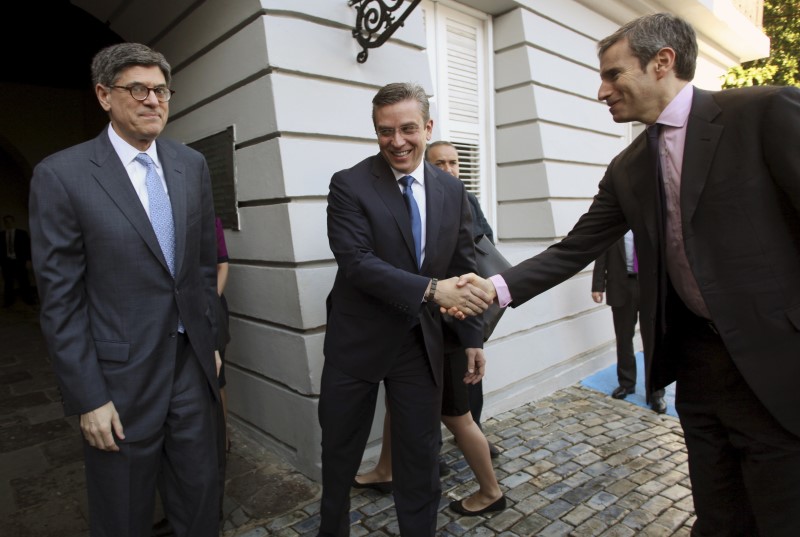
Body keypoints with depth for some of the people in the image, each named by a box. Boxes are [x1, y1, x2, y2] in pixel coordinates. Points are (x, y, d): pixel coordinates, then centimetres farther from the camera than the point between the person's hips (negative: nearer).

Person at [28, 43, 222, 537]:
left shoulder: (192, 164, 4)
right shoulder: (61, 175, -9)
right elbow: (61, 298, -9)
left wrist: (211, 341, 10)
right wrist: (87, 398, -10)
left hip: (193, 365, 4)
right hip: (122, 377, -3)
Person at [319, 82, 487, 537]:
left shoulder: (452, 190, 2)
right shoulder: (349, 185, -10)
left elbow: (464, 268, 7)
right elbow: (356, 261, -21)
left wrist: (473, 337, 5)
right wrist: (429, 289, -32)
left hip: (423, 343, 3)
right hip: (358, 342, -2)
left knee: (422, 453, 14)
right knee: (340, 453, 16)